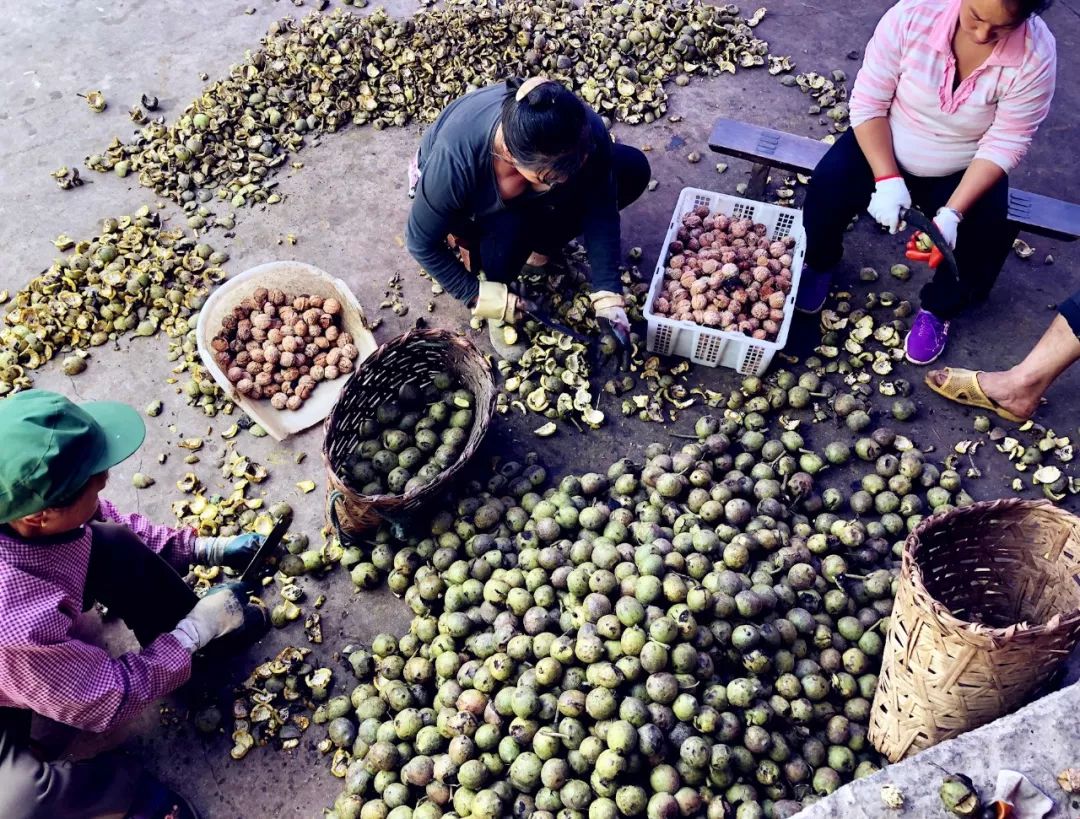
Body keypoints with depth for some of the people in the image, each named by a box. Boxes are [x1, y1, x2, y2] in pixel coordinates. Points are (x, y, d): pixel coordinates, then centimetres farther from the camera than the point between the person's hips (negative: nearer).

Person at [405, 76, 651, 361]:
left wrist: (608, 296, -28)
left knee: (632, 169, -15)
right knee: (508, 229, -38)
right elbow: (421, 243, -27)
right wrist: (477, 296, -26)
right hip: (470, 205, -3)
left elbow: (600, 212, -22)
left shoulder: (585, 132, -35)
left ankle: (539, 249, 1)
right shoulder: (455, 159, -43)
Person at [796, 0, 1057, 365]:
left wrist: (952, 213, -31)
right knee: (827, 190, -24)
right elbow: (868, 102, -19)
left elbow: (1005, 143, -20)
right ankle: (820, 263, 10)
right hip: (885, 145, 0)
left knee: (983, 238, -20)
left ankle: (939, 308, 13)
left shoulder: (1035, 53, -24)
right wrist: (887, 179, -29)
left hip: (966, 170, 0)